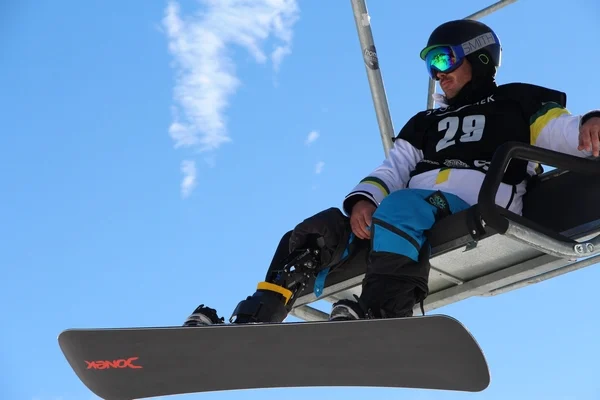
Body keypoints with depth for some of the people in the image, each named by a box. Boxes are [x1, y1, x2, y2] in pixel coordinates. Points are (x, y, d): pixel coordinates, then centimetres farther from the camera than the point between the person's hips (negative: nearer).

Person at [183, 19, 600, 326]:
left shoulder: (519, 104, 18)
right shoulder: (425, 123, 33)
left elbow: (564, 131, 3)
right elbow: (393, 169, 17)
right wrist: (362, 200, -5)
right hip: (413, 209, 6)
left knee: (399, 207, -37)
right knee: (319, 229, -11)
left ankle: (380, 314, -55)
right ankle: (253, 321, -19)